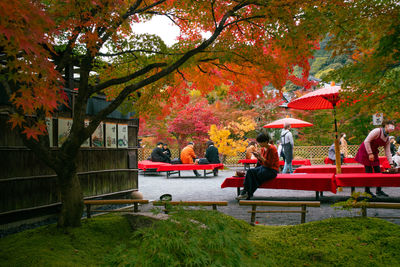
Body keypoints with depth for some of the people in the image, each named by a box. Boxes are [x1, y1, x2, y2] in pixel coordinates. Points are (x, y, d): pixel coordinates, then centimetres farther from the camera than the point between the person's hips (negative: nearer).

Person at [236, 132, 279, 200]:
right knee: (249, 171, -18)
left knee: (258, 174, -30)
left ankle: (249, 194, -18)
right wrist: (258, 157, -5)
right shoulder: (263, 149, 9)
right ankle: (245, 191, -26)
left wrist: (261, 157, -24)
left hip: (272, 170, -7)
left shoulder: (272, 149, -14)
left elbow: (270, 164, -18)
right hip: (264, 167, 7)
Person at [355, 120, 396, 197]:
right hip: (365, 151, -8)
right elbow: (366, 141, -21)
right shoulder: (377, 131, -18)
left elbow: (388, 152, 6)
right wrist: (370, 153, -23)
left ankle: (379, 190, 11)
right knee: (369, 171, -8)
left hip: (374, 152, 8)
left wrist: (391, 163, -2)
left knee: (378, 170, 3)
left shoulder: (387, 139, 6)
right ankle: (367, 191, 1)